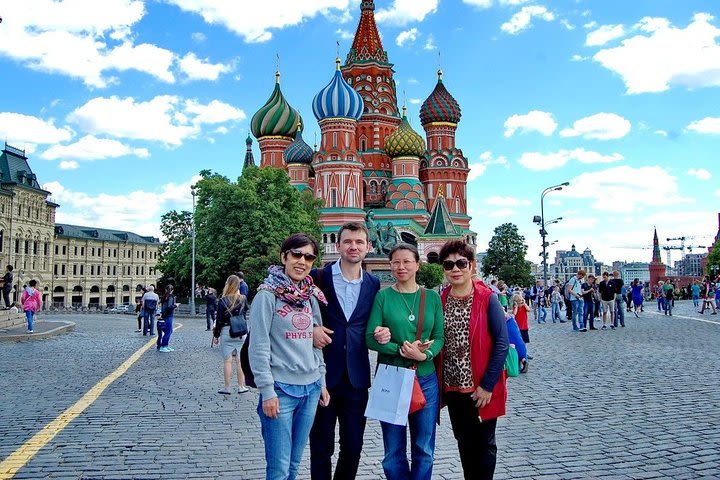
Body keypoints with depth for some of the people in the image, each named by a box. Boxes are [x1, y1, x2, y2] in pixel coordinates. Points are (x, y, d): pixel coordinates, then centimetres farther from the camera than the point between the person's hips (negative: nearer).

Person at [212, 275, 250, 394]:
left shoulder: (223, 301, -8)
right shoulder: (243, 299, -2)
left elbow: (219, 320, -6)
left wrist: (216, 335, 4)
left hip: (226, 332, -2)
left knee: (227, 361, 4)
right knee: (240, 360, 8)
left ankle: (227, 387, 10)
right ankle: (241, 386, 14)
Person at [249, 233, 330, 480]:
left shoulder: (311, 296, 10)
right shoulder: (267, 295, -9)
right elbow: (258, 346, -12)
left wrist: (321, 381, 13)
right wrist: (267, 391, -15)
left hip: (311, 388, 6)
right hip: (281, 389, -6)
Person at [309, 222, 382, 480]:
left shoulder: (373, 284, 7)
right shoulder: (318, 277, -5)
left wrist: (382, 334, -4)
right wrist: (310, 329, -15)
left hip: (357, 377, 3)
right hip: (323, 375, -3)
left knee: (353, 446, 13)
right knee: (321, 446, 9)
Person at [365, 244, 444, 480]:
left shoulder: (432, 297, 3)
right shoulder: (382, 296, -2)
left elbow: (439, 337, 2)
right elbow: (370, 337, -7)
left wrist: (425, 354, -18)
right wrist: (402, 350, -20)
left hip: (425, 379, 2)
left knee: (424, 450, 12)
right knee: (393, 451, 10)